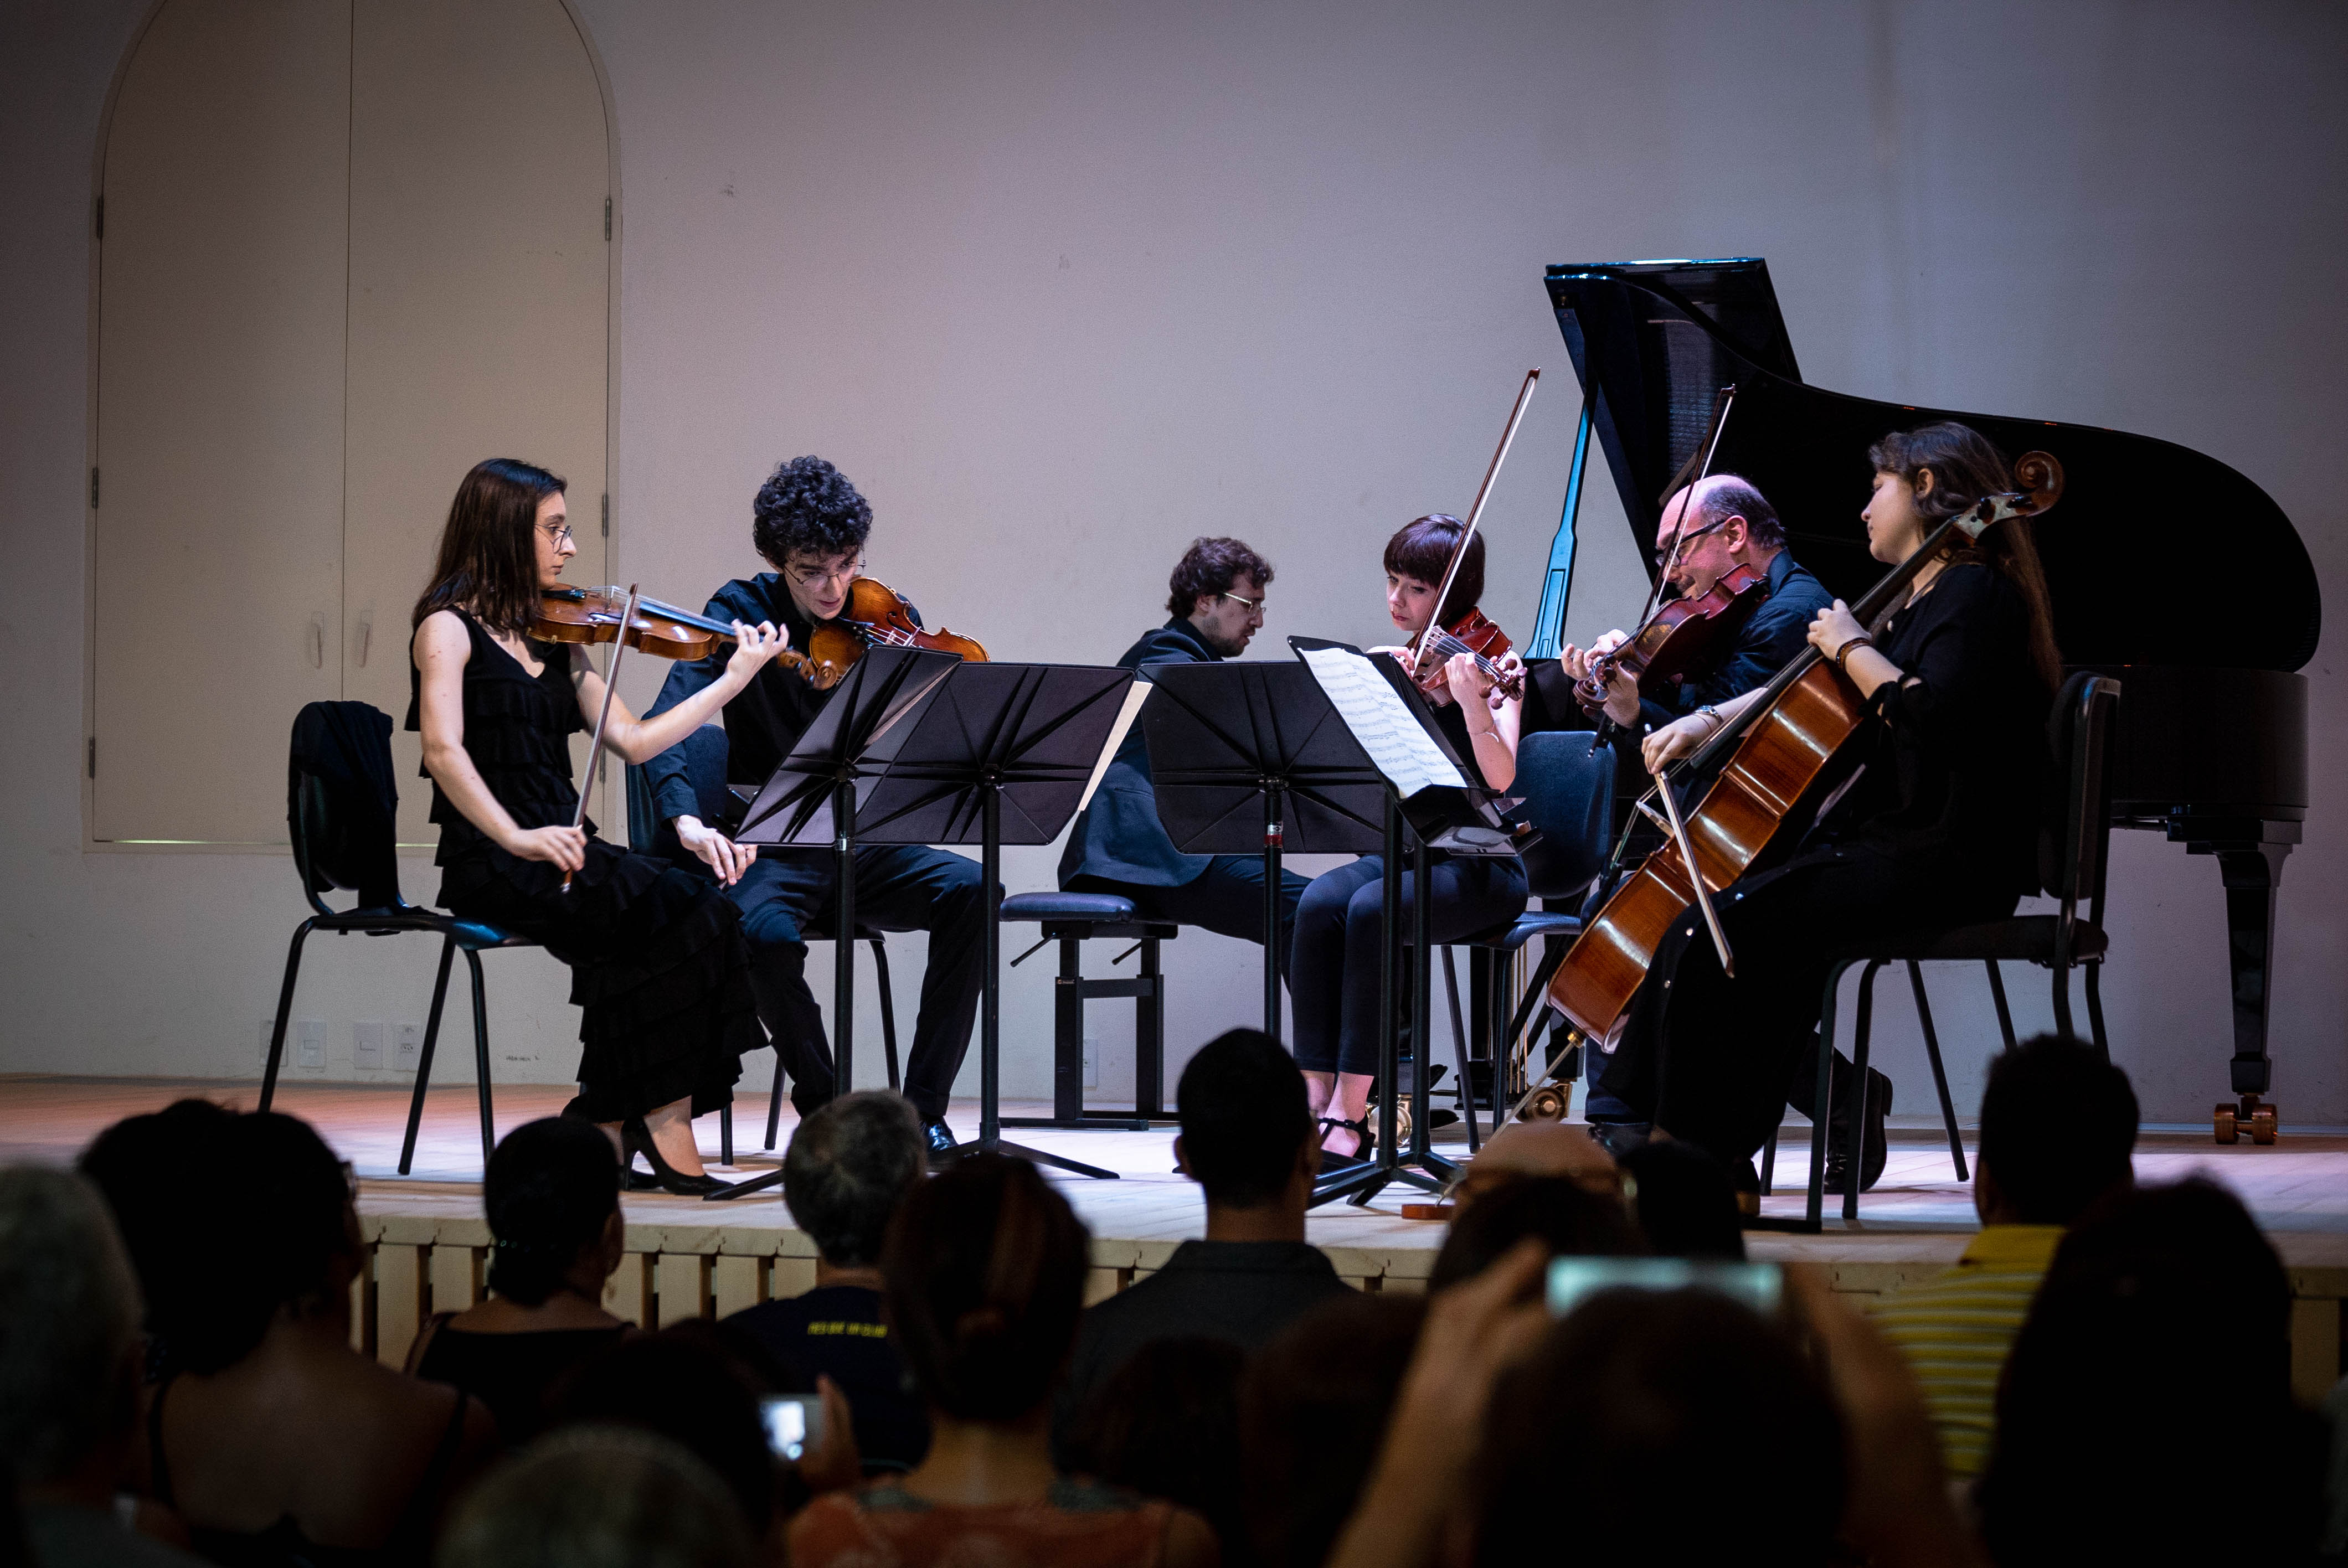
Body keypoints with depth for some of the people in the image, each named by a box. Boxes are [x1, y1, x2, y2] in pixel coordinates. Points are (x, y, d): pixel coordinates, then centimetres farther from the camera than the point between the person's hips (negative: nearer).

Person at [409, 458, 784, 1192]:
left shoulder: (551, 638, 19)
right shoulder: (449, 626, -2)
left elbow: (632, 740, 15)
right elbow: (444, 752, -16)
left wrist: (737, 677, 13)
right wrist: (517, 836, -27)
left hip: (564, 851, 7)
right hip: (492, 864, -7)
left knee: (699, 911, -21)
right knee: (675, 908, -26)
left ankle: (612, 1121, -16)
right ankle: (660, 1122, -18)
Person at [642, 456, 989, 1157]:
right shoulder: (742, 613, -5)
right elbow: (664, 728, -19)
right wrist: (687, 819, -38)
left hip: (866, 848, 3)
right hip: (774, 853, -3)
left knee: (970, 889, -28)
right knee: (765, 932, -37)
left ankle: (924, 1109, -17)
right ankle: (823, 1105, -10)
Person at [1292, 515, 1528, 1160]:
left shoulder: (1488, 668, -3)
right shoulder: (1380, 668, 12)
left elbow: (1501, 777, -18)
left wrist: (1472, 701, -34)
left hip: (1476, 868, -4)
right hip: (1397, 852, 4)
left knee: (1370, 910, -33)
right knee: (1320, 903, -28)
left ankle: (1350, 1114, -30)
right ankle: (1317, 1099, -28)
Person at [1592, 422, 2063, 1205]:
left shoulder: (1976, 593, -9)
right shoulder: (1923, 600, 22)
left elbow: (1933, 714, -26)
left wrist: (1854, 648, -14)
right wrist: (1709, 721, 15)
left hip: (1940, 863, -10)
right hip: (1885, 841, 10)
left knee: (1713, 930, -21)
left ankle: (1693, 1155, -16)